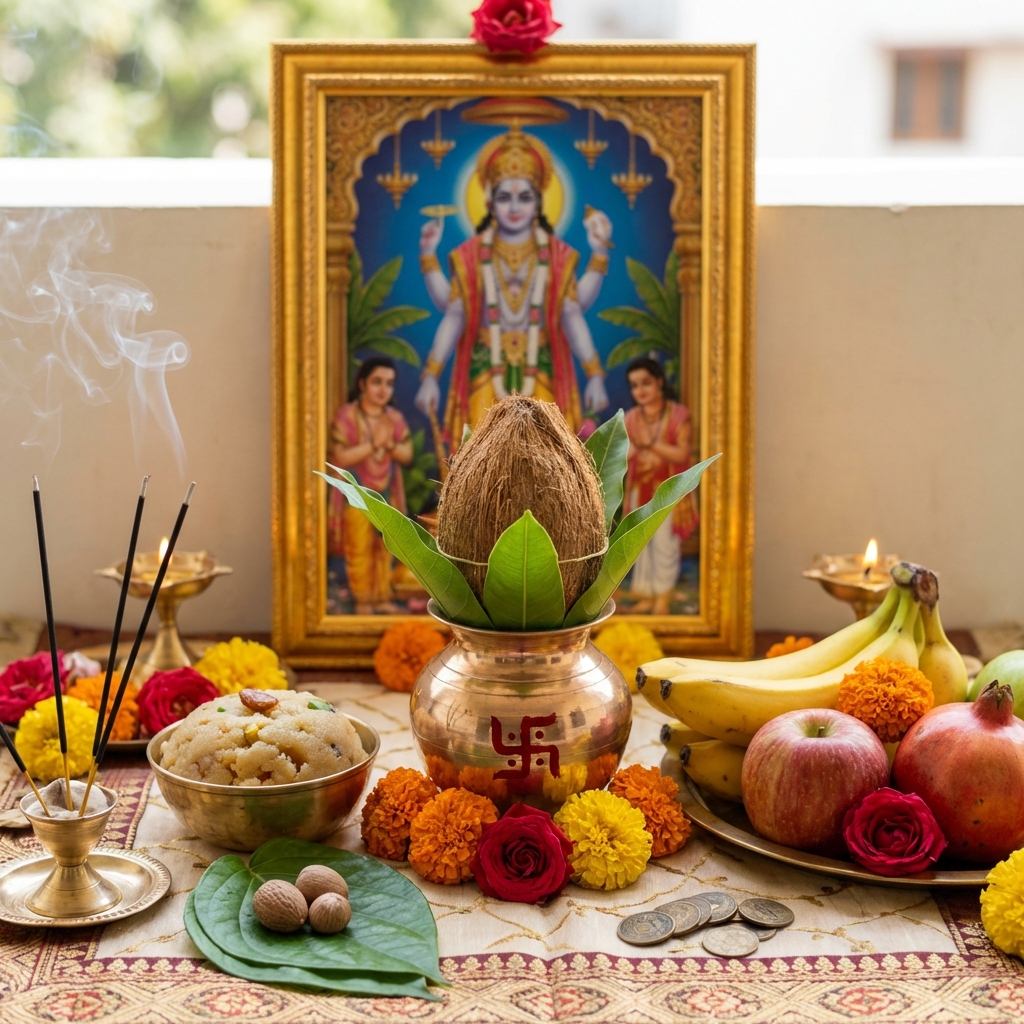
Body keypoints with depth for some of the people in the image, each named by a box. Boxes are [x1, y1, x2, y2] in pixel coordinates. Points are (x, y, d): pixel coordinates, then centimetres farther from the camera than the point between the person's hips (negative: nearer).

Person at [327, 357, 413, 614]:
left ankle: (382, 597, 20)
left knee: (384, 547, 10)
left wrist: (390, 445, -19)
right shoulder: (347, 415, -14)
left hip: (386, 493, 5)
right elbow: (341, 457, -20)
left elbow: (407, 455, 2)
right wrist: (374, 444, -25)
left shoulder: (395, 417, 2)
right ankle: (363, 600, 11)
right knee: (360, 549, 0)